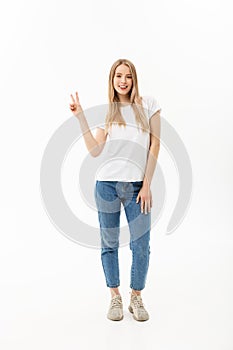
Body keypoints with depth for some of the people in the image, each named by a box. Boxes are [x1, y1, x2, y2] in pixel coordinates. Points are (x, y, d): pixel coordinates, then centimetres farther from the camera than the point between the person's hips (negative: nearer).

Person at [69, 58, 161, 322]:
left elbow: (155, 145, 2)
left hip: (137, 186, -1)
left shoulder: (148, 104, 5)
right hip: (107, 184, 2)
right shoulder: (107, 111, 9)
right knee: (109, 243, 9)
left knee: (141, 246, 1)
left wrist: (147, 184, -3)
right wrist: (80, 116, -6)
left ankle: (136, 298, 22)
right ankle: (115, 297, 25)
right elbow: (95, 150, -2)